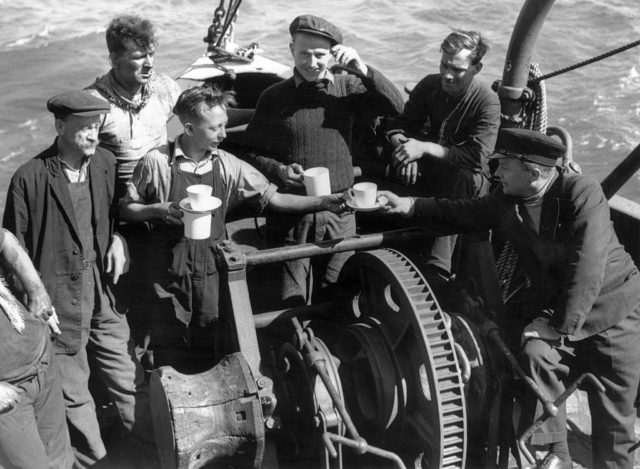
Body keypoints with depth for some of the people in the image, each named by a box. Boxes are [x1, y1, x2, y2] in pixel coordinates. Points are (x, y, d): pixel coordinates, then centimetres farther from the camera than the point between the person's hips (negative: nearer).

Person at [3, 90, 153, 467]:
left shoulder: (108, 164, 1)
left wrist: (119, 239, -2)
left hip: (105, 294, 3)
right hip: (59, 300, -3)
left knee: (129, 379, 12)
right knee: (73, 391, 11)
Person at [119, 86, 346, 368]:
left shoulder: (228, 166, 0)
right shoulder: (156, 162, -8)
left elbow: (273, 198, 0)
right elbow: (126, 209, 1)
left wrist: (324, 202, -10)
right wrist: (160, 210, -18)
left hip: (211, 268, 3)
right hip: (169, 268, -2)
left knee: (208, 343, 9)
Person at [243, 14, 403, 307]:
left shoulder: (347, 87, 2)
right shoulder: (274, 97, 0)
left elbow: (395, 106, -7)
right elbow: (253, 153, 2)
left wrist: (362, 70, -17)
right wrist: (280, 170, -16)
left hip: (338, 214, 1)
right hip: (290, 213, -1)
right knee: (291, 302, 4)